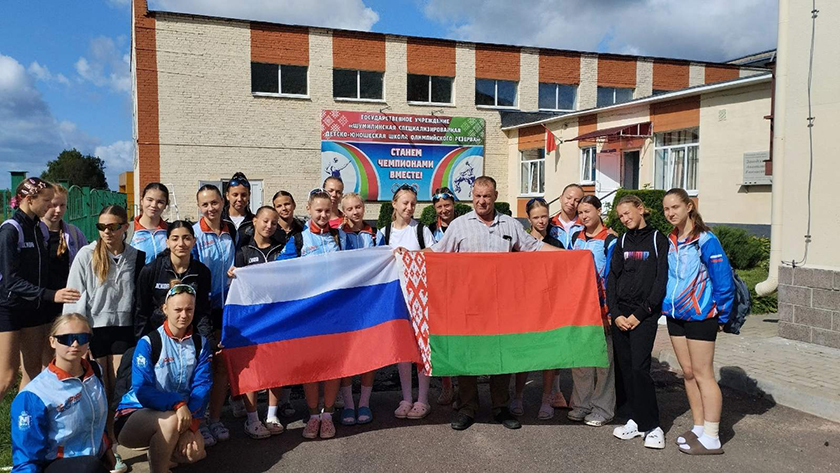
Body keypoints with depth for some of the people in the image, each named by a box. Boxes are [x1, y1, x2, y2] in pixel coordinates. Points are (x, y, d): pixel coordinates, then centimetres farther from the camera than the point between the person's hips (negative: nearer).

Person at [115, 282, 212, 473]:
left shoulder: (200, 344, 1)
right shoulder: (148, 343, -11)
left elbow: (202, 385, -8)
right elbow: (142, 391, -19)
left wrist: (191, 423, -23)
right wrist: (177, 404, -34)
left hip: (179, 414, 4)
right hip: (134, 415, -4)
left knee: (195, 451, -22)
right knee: (171, 420, -35)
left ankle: (161, 455, 13)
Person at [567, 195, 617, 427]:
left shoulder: (610, 241, -6)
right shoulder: (576, 238, 13)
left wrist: (609, 311, -13)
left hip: (602, 309, -6)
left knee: (603, 357, 1)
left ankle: (602, 408, 12)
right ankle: (581, 404, 20)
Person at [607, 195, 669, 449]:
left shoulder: (658, 240, 0)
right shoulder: (622, 242, 14)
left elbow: (661, 281, -6)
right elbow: (611, 278, 8)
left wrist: (640, 313, -10)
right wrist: (615, 313, -4)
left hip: (644, 314, -5)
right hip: (619, 312, 5)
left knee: (639, 368, -12)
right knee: (623, 367, 4)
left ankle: (652, 426, -1)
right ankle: (636, 420, 15)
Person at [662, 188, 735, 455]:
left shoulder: (705, 240, -14)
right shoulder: (670, 241, 8)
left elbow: (723, 280, -14)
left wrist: (722, 316, -9)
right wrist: (664, 303, 12)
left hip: (700, 315, -7)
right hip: (675, 314, 7)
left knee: (702, 374, -3)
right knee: (688, 373, 12)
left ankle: (711, 439, 5)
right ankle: (699, 428, 23)